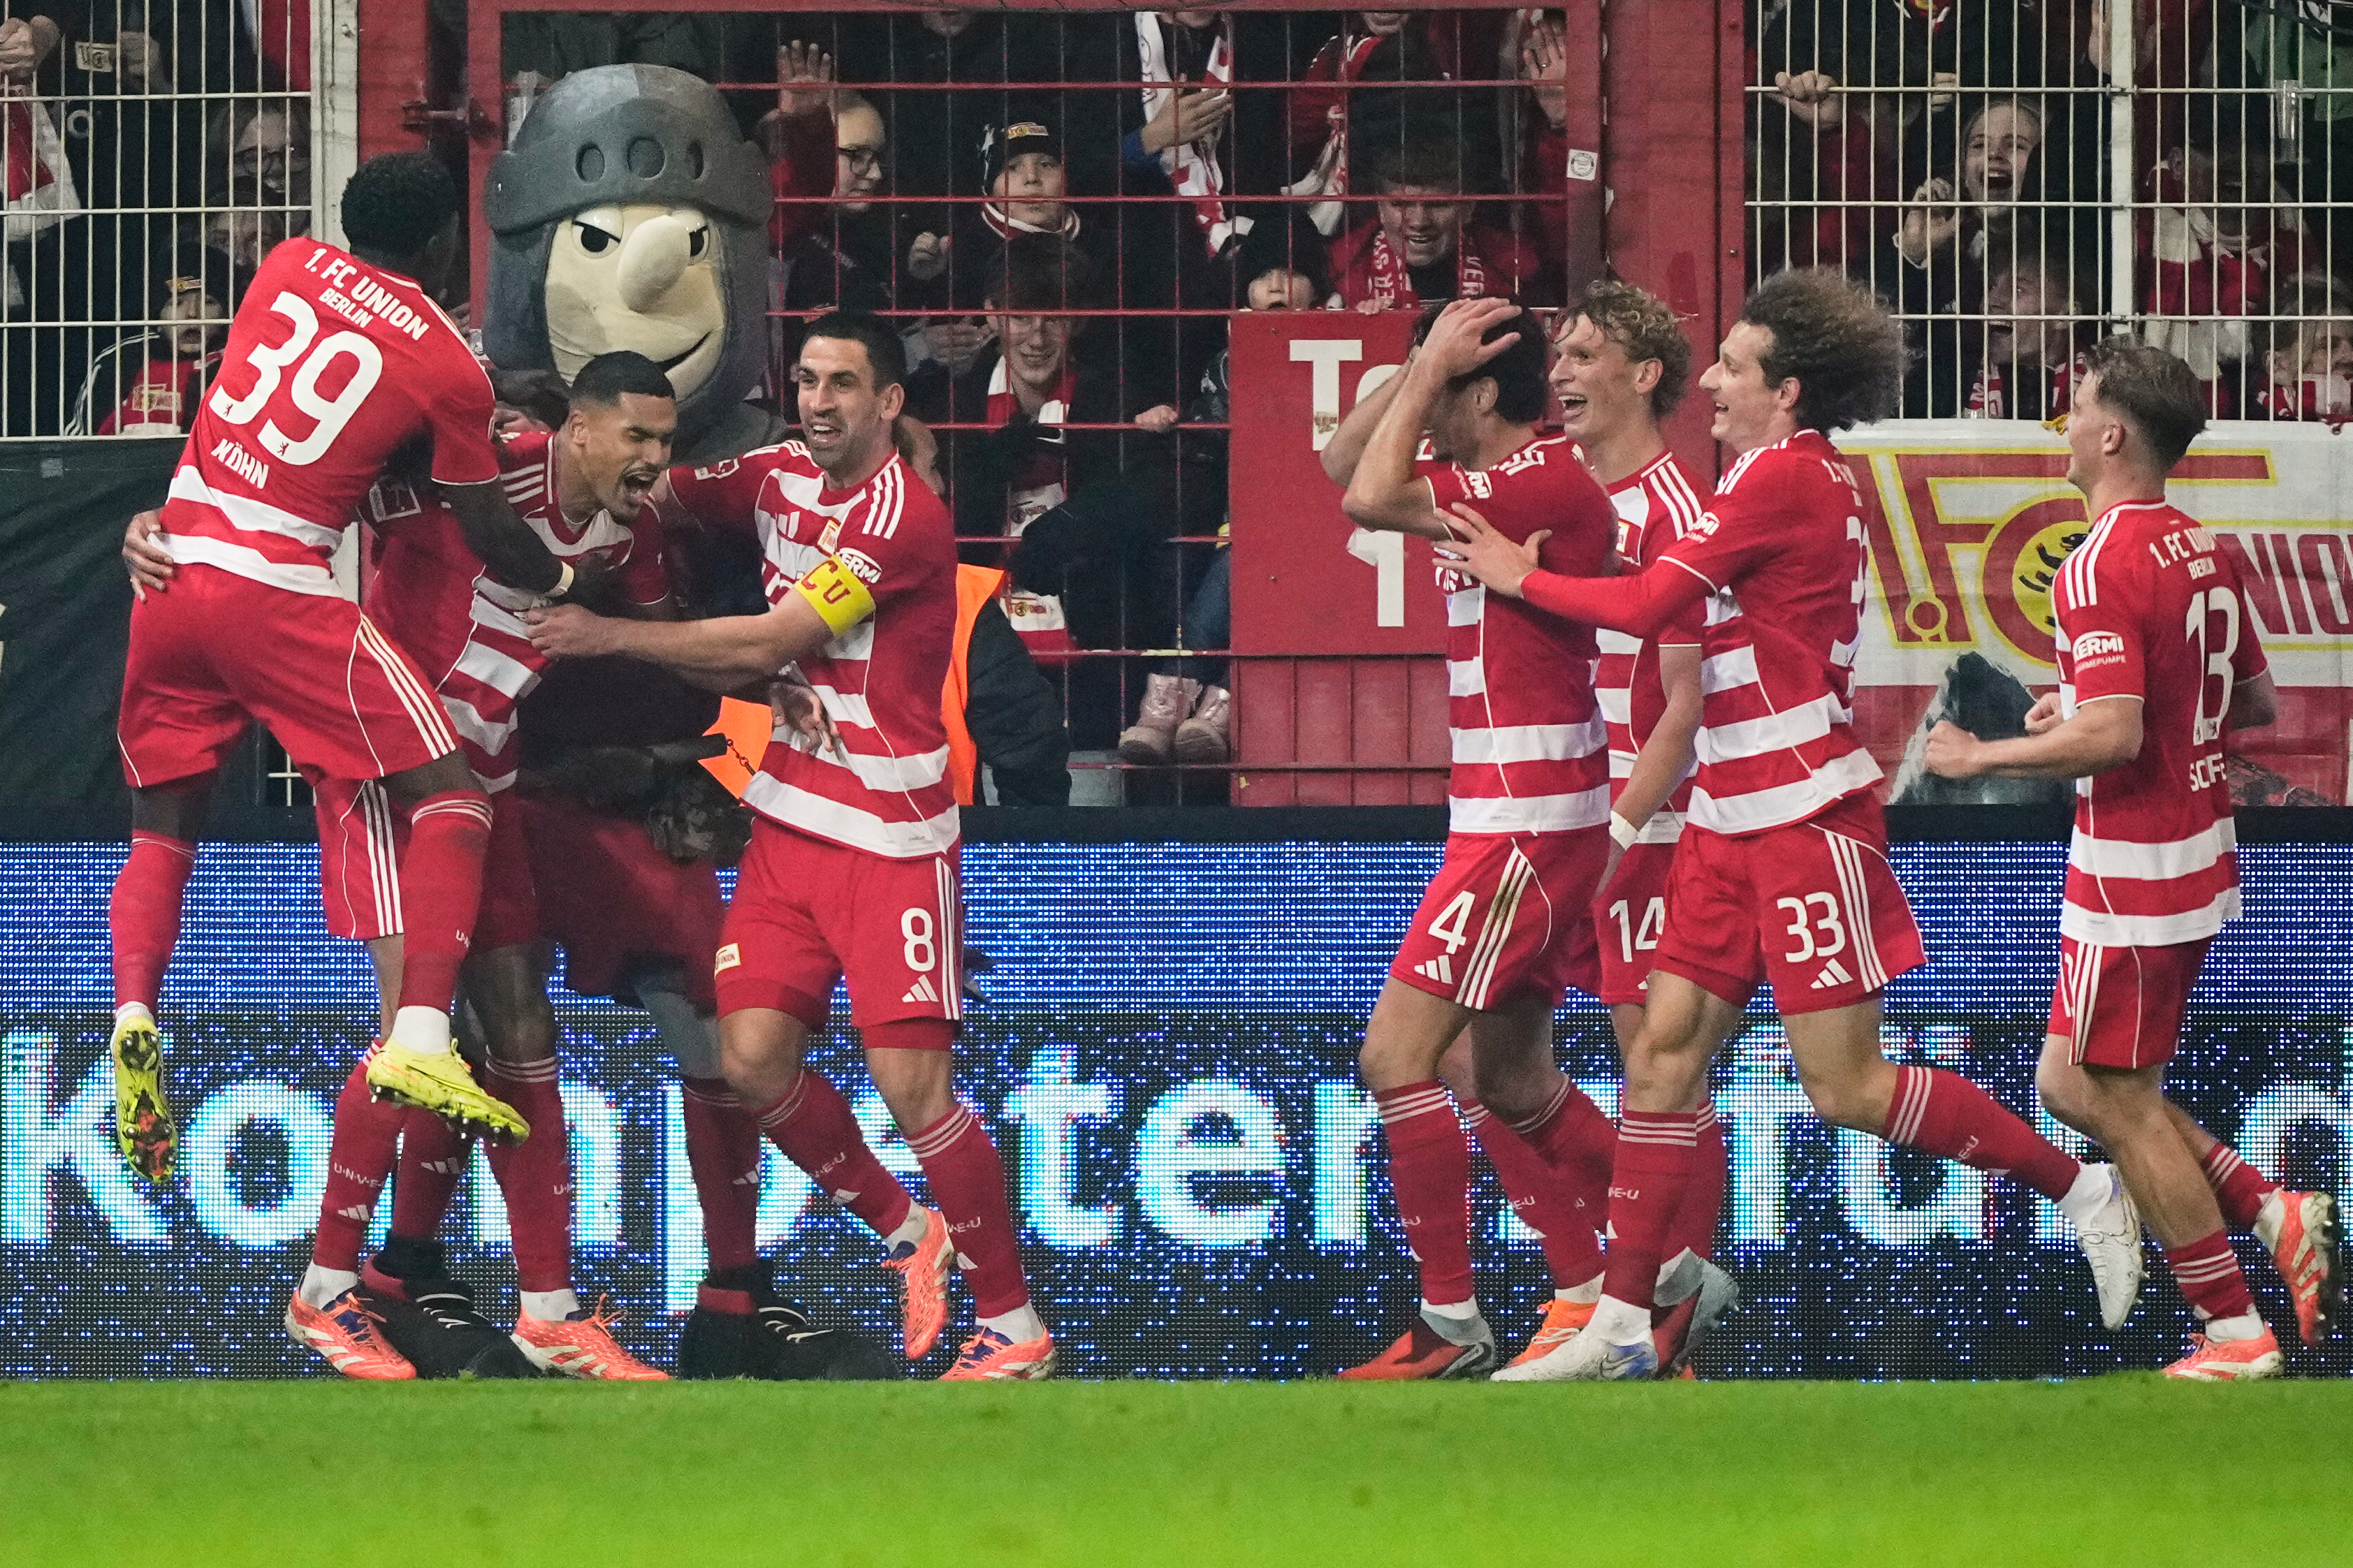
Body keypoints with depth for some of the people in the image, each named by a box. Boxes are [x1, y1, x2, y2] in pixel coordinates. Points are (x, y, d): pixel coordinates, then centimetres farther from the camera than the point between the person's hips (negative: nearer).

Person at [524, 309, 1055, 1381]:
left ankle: (1015, 1327, 0)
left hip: (892, 834, -7)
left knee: (911, 1081, -12)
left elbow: (767, 642, -17)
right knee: (753, 1055, -6)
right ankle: (905, 1232, 17)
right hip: (791, 818, 7)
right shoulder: (780, 479, 7)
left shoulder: (905, 519, -16)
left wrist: (610, 636, -15)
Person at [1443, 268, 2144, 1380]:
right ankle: (1621, 1325, 6)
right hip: (1733, 820, 10)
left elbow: (1648, 604, -15)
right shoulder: (1802, 476, 15)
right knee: (1664, 1053, 5)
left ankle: (2081, 1191, 4)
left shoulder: (1787, 476, -15)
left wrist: (1523, 578, -1)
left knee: (1845, 1088, -8)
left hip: (1805, 818, -10)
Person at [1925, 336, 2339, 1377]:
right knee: (2073, 1086, 17)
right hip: (2196, 857, 9)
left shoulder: (2104, 566, -20)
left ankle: (2233, 1330, 4)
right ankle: (2276, 1218, 12)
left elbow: (2112, 735, -28)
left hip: (2131, 873, -9)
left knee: (2118, 1104, 1)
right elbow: (2256, 700, 18)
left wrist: (1980, 757, -14)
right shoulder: (2203, 553, 9)